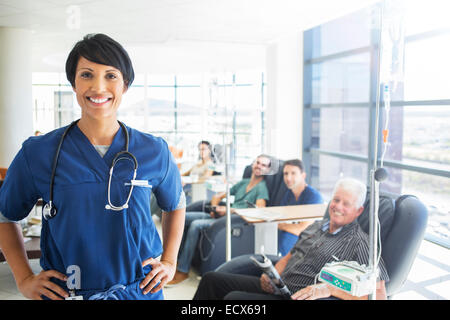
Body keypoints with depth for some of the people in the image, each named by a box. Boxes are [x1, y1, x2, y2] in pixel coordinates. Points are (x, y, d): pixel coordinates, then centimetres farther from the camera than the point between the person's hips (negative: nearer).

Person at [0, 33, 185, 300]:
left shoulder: (154, 152, -7)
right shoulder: (38, 153, -9)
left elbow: (175, 205, 11)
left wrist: (170, 262, 3)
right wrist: (24, 279, -1)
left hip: (140, 291, 1)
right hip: (65, 293, 0)